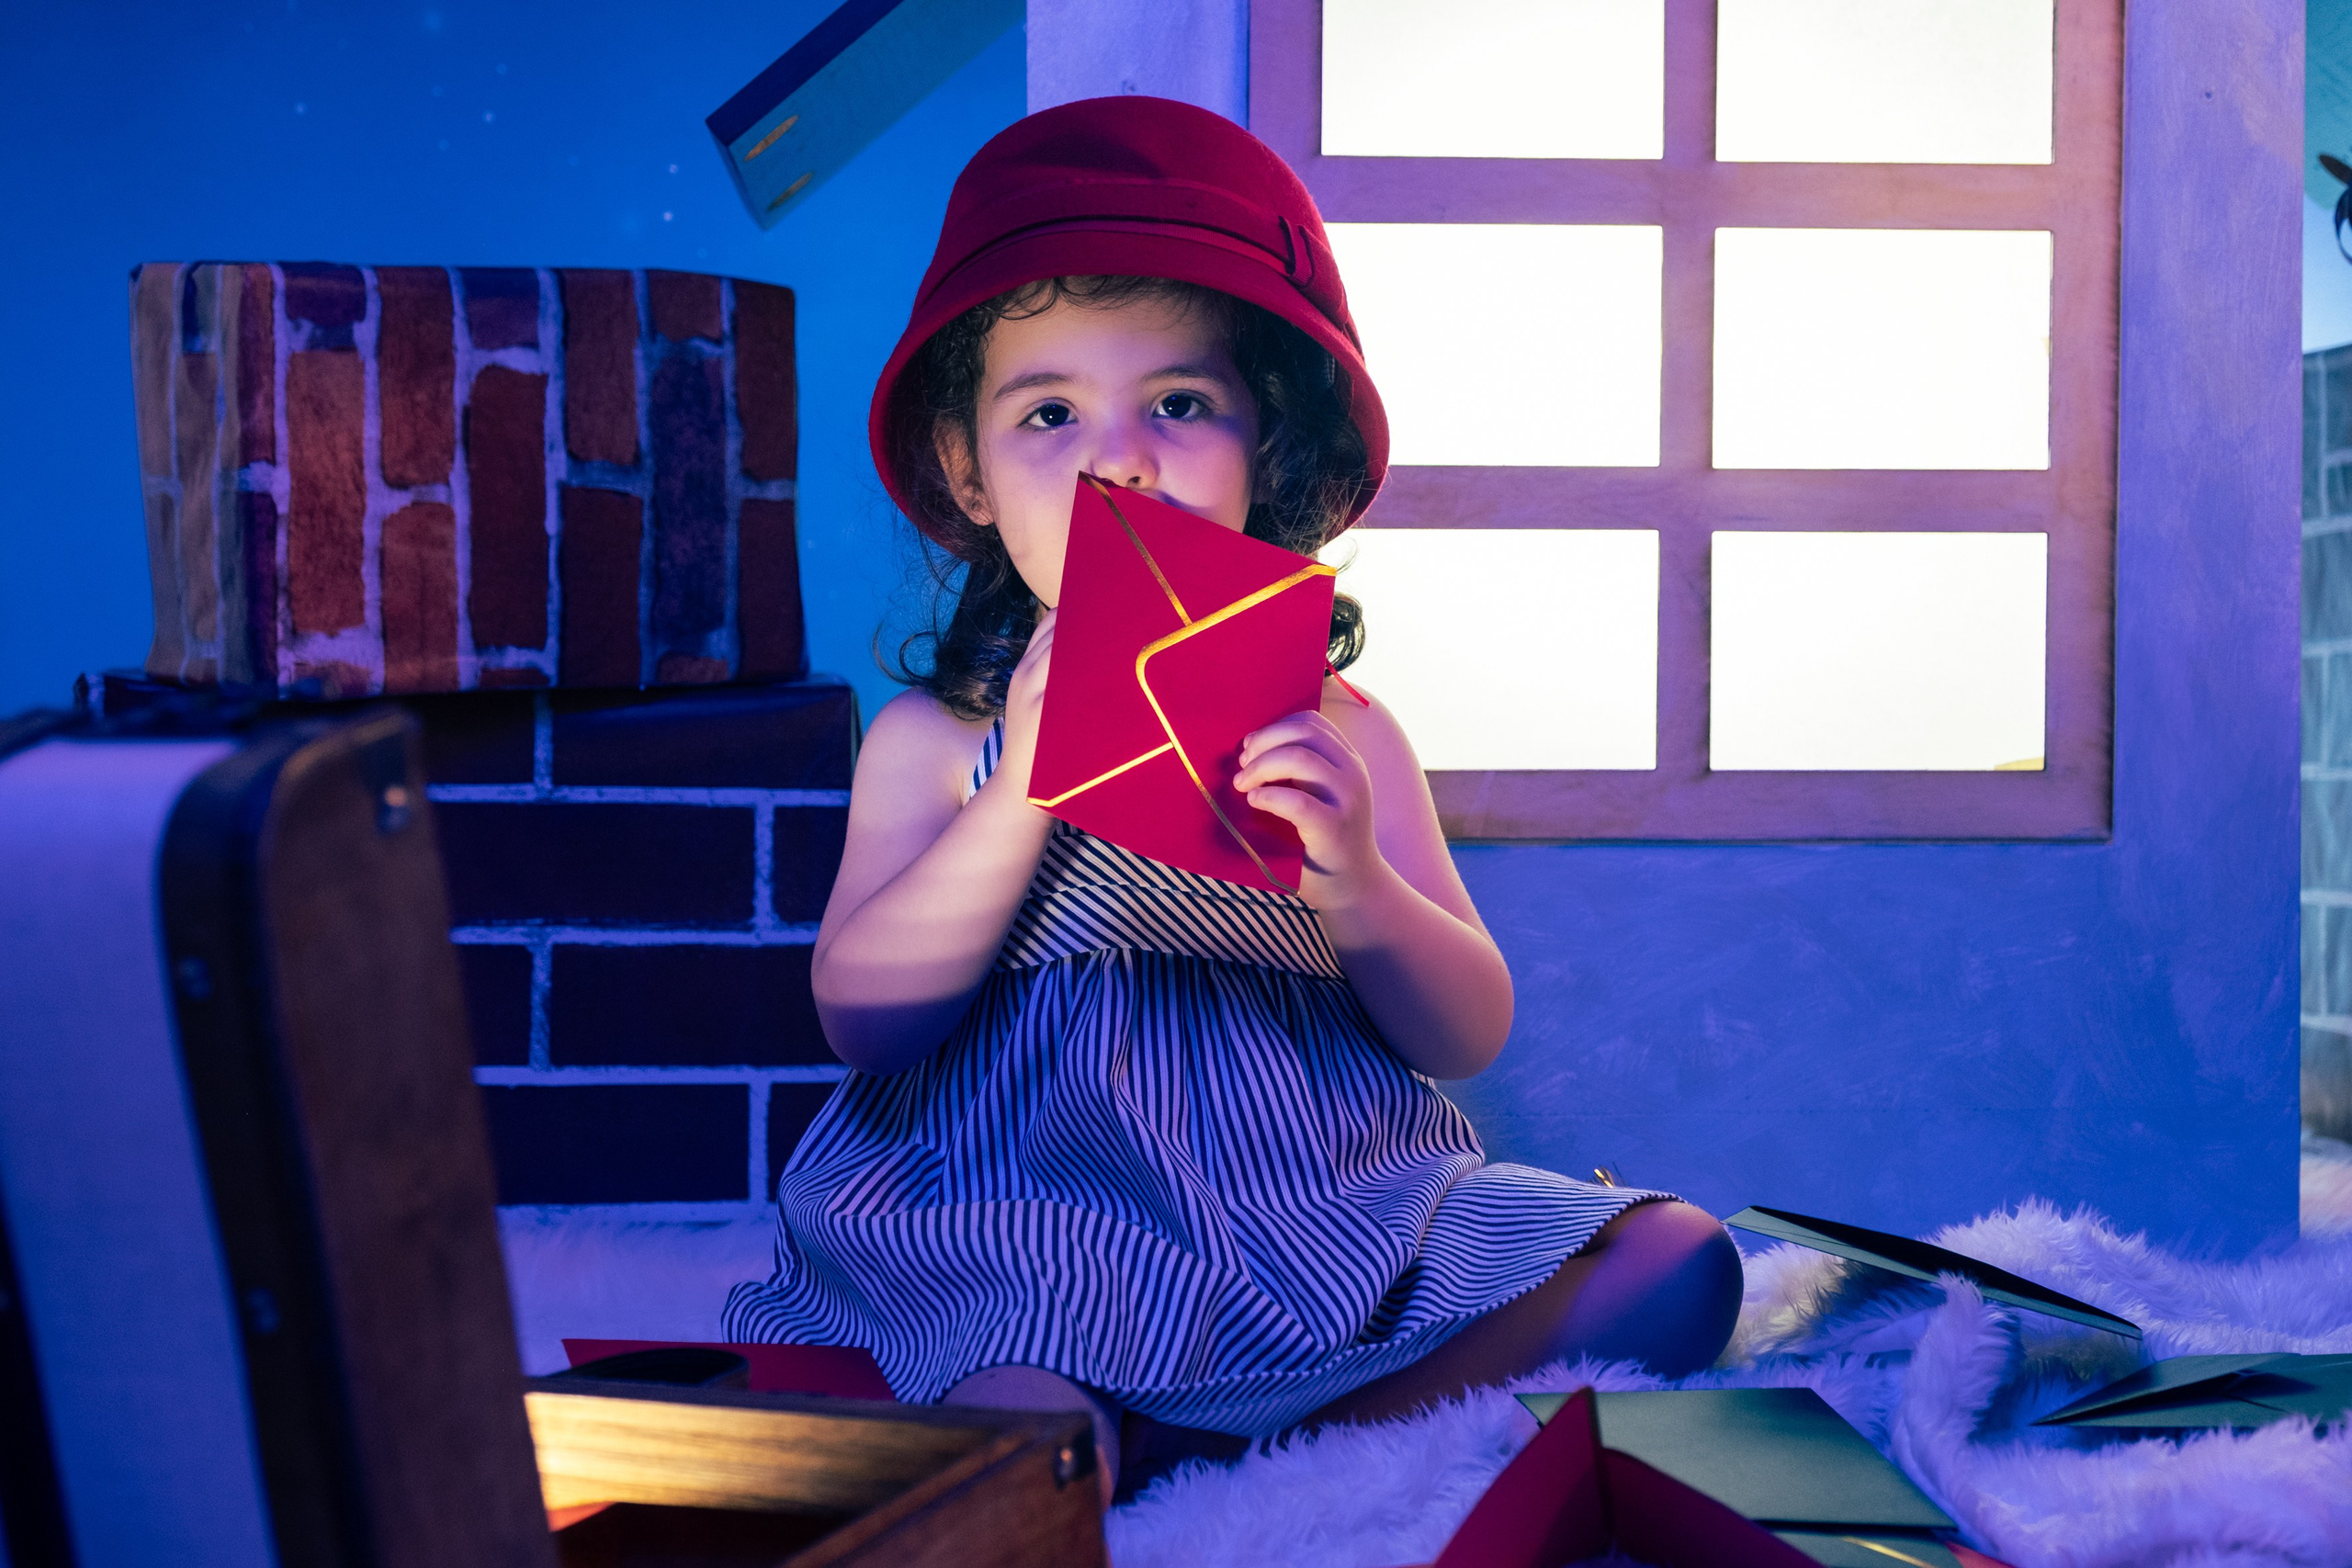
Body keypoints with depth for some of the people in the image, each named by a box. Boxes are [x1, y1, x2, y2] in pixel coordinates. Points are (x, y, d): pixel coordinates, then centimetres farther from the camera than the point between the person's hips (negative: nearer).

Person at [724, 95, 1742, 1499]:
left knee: (1679, 1266, -13)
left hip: (1332, 1215, 6)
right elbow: (862, 1020, -6)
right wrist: (1024, 794, -17)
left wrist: (1355, 883, -17)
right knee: (1020, 1440, -40)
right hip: (1027, 1219, -5)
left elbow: (1470, 1038, 5)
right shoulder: (938, 739, 5)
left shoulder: (1336, 737, 7)